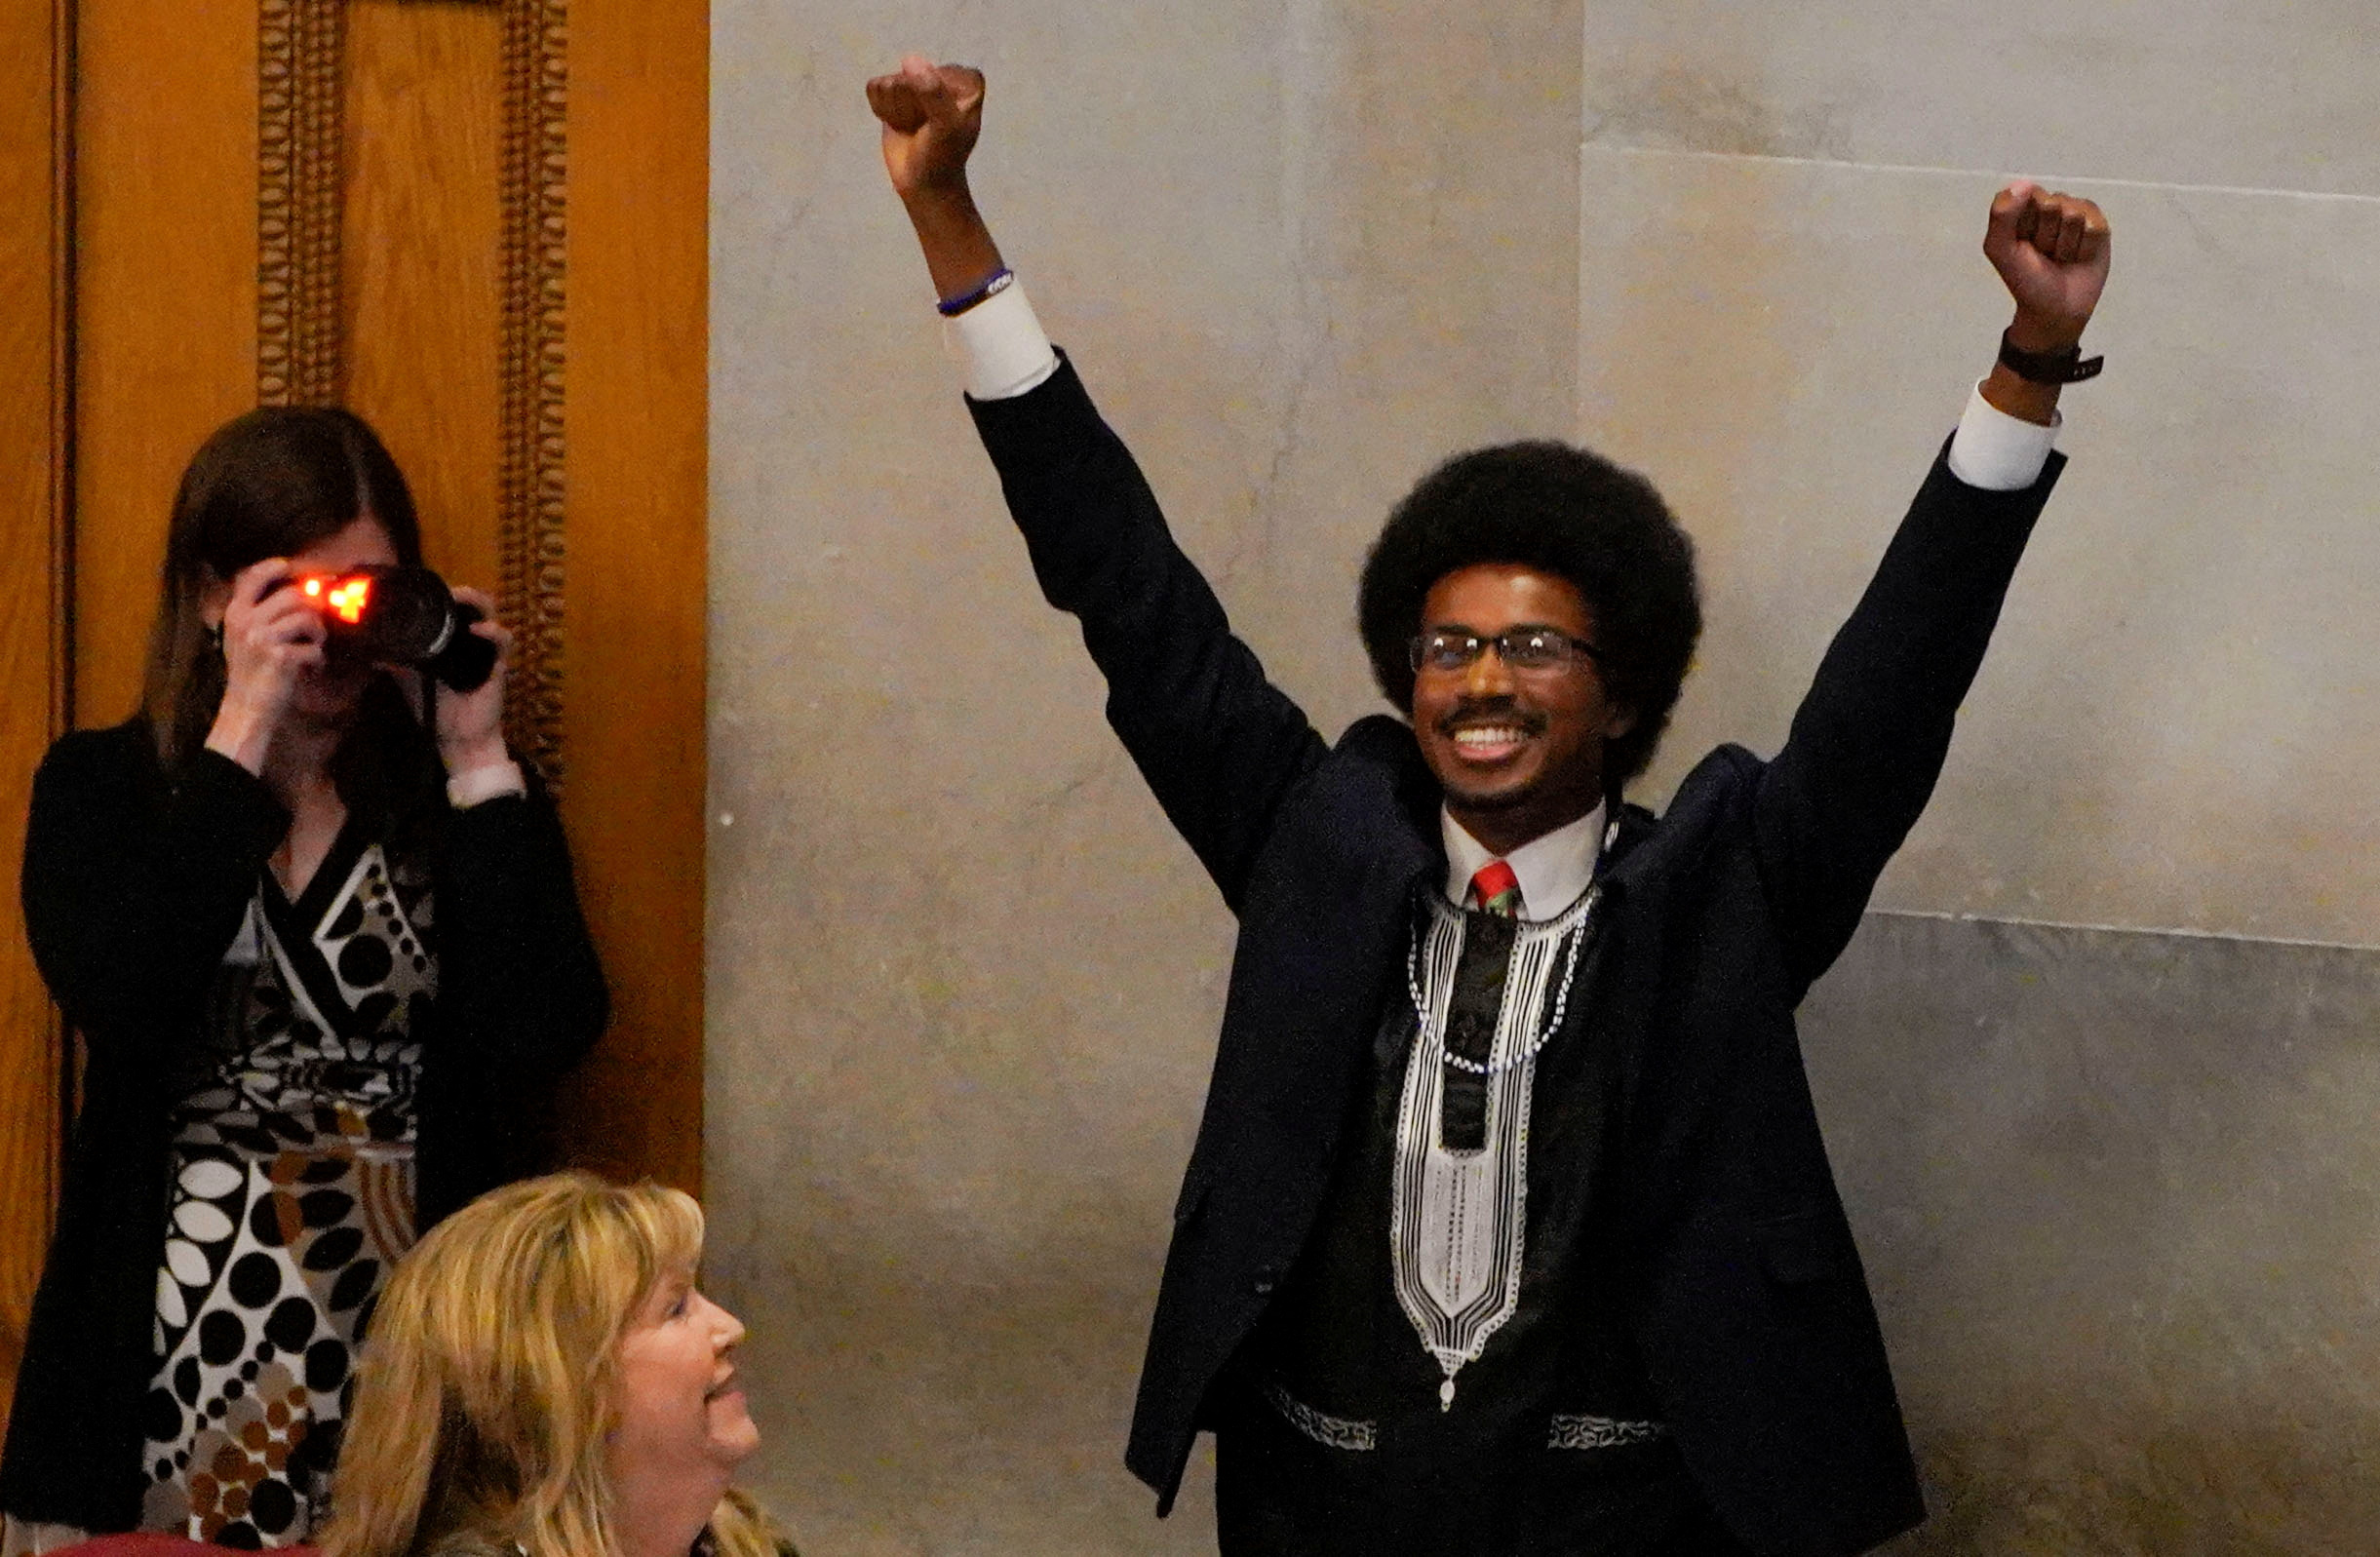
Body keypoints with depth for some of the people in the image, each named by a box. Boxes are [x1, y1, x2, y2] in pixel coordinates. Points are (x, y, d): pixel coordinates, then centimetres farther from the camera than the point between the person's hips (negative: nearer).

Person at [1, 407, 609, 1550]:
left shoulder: (457, 794, 7)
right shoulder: (102, 790, 6)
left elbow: (547, 1036, -8)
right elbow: (117, 1003, -14)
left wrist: (478, 759, -8)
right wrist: (241, 738, -12)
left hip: (408, 1361, 0)